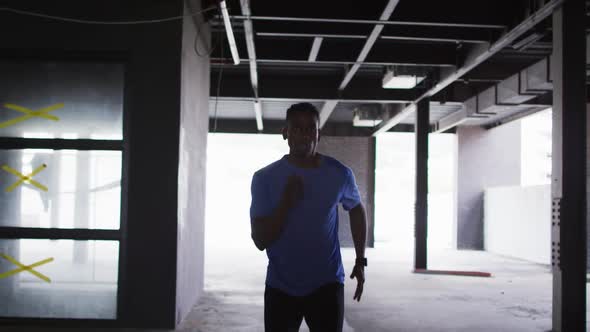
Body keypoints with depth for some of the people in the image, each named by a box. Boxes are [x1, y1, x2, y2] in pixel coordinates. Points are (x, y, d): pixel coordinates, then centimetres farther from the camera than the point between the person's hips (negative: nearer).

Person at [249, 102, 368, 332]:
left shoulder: (339, 174, -5)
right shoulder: (265, 178, -8)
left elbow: (357, 210, 16)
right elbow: (260, 241, -11)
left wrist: (360, 261, 12)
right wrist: (286, 203, -23)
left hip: (326, 285, 0)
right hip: (280, 287, 0)